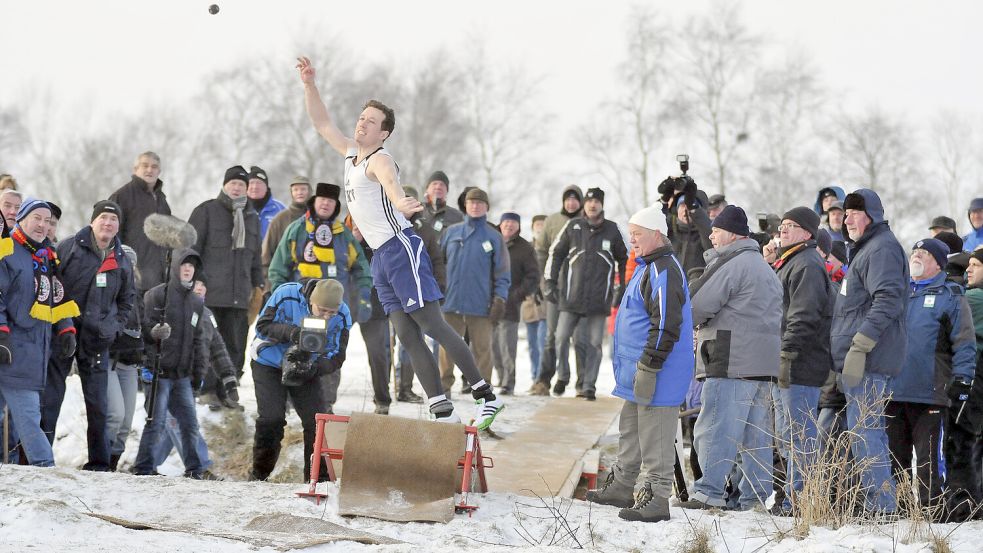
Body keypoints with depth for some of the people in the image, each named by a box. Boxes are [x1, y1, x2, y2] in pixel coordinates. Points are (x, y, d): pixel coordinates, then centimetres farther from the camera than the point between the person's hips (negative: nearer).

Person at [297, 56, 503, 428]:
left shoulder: (378, 159, -11)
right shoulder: (351, 152, 16)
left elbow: (390, 183, -34)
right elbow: (322, 124, 28)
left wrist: (401, 203, -56)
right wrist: (309, 85, 20)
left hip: (400, 247, -9)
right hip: (380, 257, 9)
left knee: (433, 325, -13)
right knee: (408, 335, 0)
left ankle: (486, 396, -12)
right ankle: (443, 412, -4)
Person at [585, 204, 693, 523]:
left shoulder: (664, 271, -17)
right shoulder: (647, 267, 17)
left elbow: (666, 326, -23)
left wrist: (649, 367, -23)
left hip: (657, 376, -11)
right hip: (638, 375, 11)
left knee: (654, 439, -5)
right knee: (629, 431, 20)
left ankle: (656, 500, -1)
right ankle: (621, 487, 31)